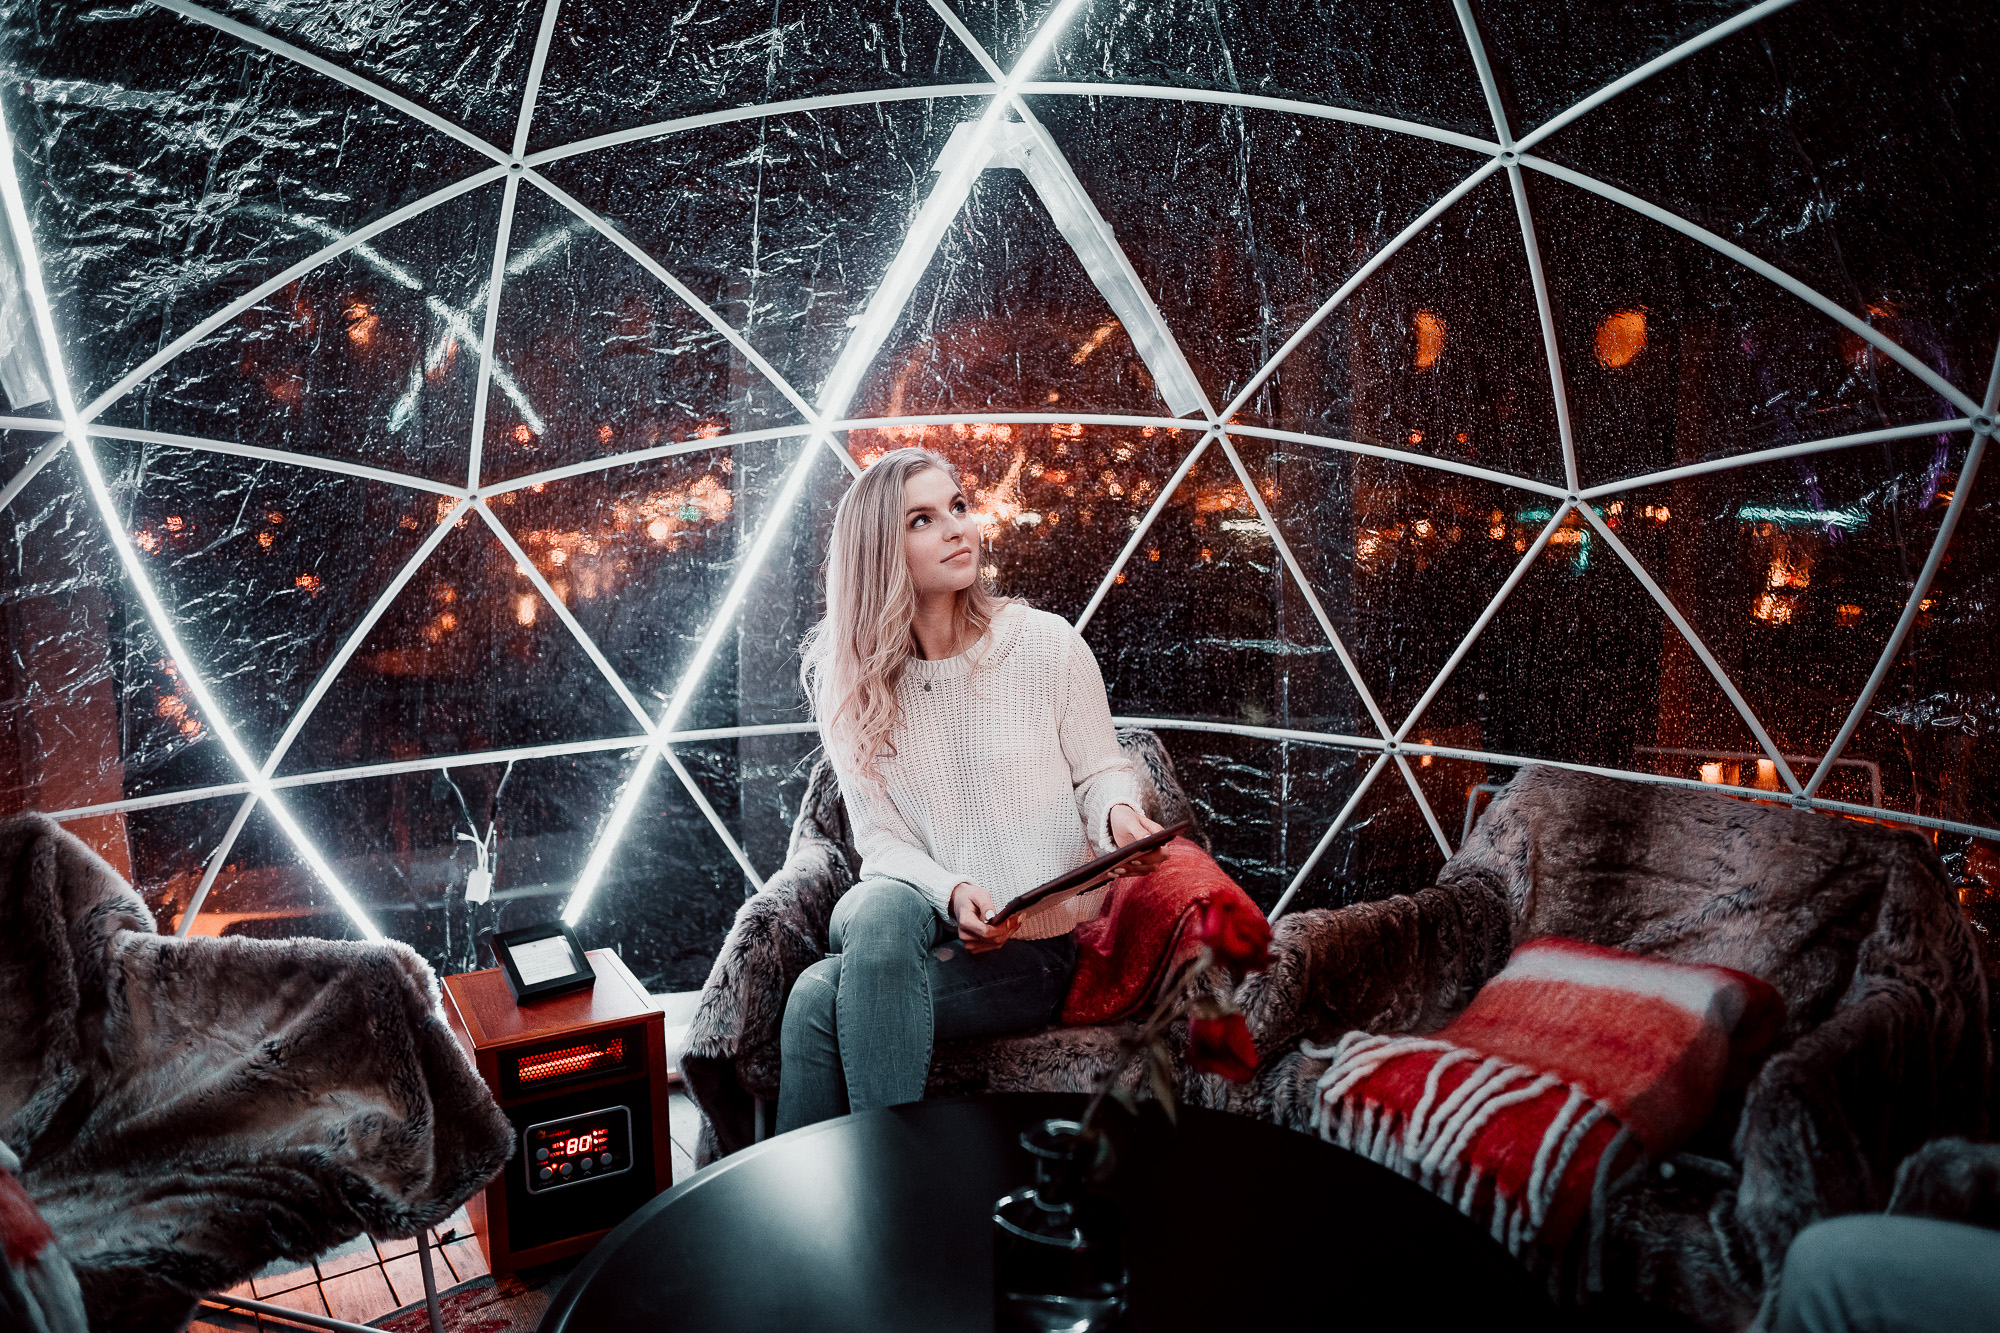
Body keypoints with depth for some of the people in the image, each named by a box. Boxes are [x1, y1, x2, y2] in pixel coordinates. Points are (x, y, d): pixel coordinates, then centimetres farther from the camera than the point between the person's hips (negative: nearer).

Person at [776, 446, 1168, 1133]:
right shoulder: (844, 681, 1)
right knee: (882, 907, -34)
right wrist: (951, 893, -21)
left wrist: (1120, 813, -19)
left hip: (1038, 950, -3)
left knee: (820, 996, -26)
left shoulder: (1045, 643, -5)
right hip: (923, 928, 3)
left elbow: (1102, 770, 5)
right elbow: (882, 840, -1)